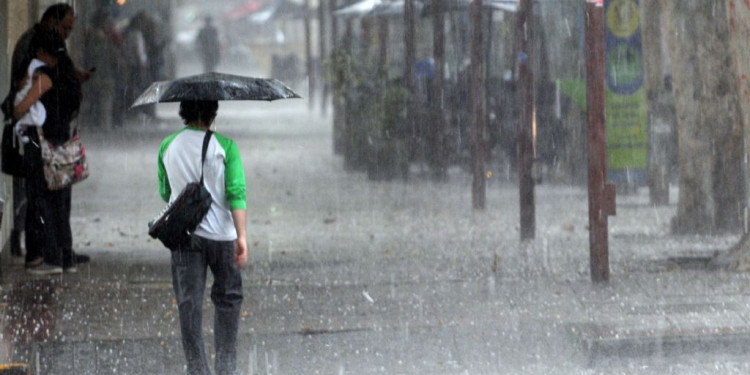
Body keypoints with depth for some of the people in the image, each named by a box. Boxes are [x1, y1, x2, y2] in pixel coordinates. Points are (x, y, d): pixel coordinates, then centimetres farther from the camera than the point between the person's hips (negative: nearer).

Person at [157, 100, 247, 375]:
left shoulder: (168, 147, 2)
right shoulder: (224, 146, -7)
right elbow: (236, 193, -13)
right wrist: (241, 236, -15)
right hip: (221, 233, -2)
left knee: (189, 303, 3)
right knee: (227, 300, 13)